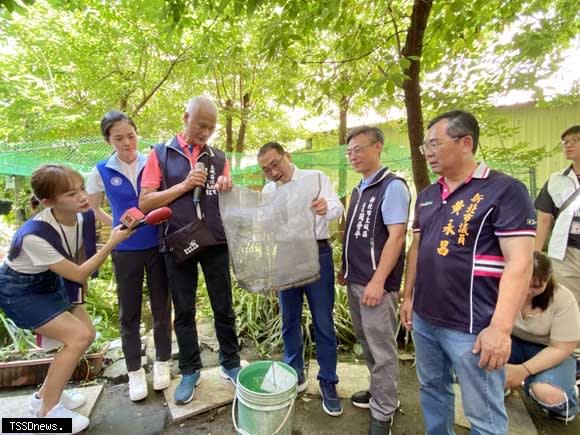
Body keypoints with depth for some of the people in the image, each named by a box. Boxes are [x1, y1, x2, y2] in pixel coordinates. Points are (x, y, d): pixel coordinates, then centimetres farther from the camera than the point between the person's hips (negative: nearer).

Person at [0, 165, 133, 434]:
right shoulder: (35, 235, -36)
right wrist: (113, 242, -33)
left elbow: (79, 259, 2)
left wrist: (76, 298, 8)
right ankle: (48, 412, 5)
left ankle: (45, 395, 26)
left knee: (86, 333, 5)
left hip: (49, 282, 7)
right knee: (78, 336, -16)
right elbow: (78, 274, -28)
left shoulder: (84, 216, -18)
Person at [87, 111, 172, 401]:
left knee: (161, 306, 10)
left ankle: (162, 362, 30)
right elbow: (91, 208, 10)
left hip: (158, 245, 0)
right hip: (125, 250, 0)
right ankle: (134, 370, 29)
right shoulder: (101, 171, -3)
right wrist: (116, 226, 2)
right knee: (129, 312, 11)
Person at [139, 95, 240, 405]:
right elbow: (145, 203, -6)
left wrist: (226, 190, -12)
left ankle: (230, 363, 30)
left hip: (216, 243, 2)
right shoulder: (161, 154, 0)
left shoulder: (218, 158, 8)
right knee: (184, 311, 11)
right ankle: (189, 371, 29)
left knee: (223, 307, 10)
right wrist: (184, 185, -15)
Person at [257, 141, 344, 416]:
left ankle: (328, 382, 20)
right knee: (289, 319, 15)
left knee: (323, 321, 4)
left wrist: (326, 208, -40)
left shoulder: (315, 177, -4)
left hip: (317, 254, -4)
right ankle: (294, 372, 34)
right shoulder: (267, 191, 8)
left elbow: (338, 208, -17)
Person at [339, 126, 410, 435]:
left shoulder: (392, 186, -12)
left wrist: (378, 281, -21)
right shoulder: (359, 190, 13)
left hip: (376, 283, -8)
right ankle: (378, 391, 38)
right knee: (366, 342, 19)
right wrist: (346, 269, 17)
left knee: (381, 348, 6)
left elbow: (396, 236, -18)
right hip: (355, 280, 8)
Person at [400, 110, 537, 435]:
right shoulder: (427, 195, 9)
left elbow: (519, 263, -17)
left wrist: (500, 328, -21)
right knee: (432, 390, 22)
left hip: (472, 327, -6)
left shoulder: (505, 191, -12)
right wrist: (408, 296, 13)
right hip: (424, 319, 6)